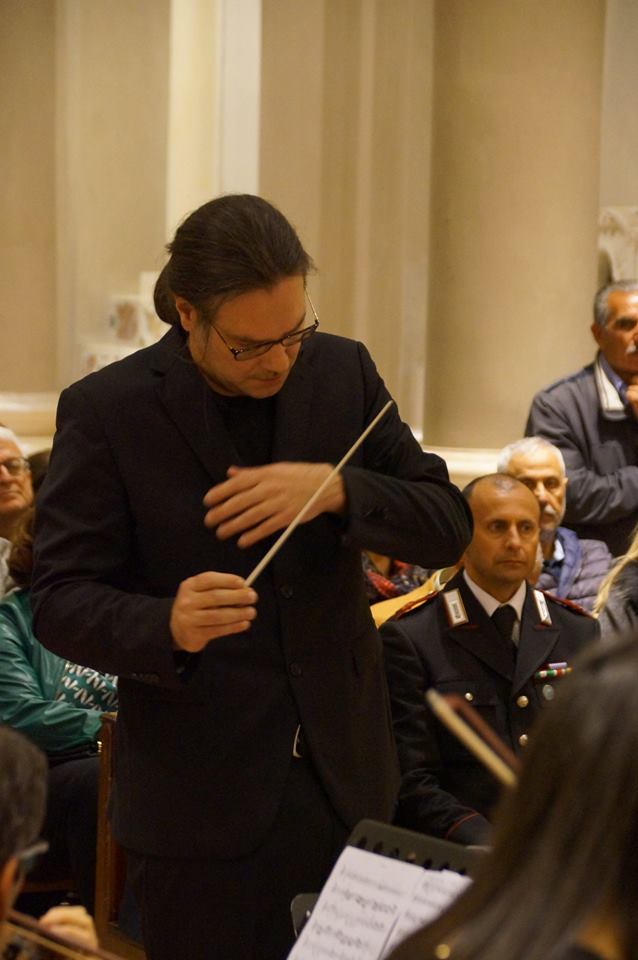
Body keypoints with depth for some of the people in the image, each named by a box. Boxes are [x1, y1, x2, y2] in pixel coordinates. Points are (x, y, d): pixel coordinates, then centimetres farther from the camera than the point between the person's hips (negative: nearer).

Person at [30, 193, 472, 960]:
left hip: (344, 781, 4)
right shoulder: (105, 410, -10)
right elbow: (60, 602, -11)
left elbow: (446, 528, 1)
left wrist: (336, 489, -19)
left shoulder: (343, 371, 1)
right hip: (199, 804, -3)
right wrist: (168, 624, -32)